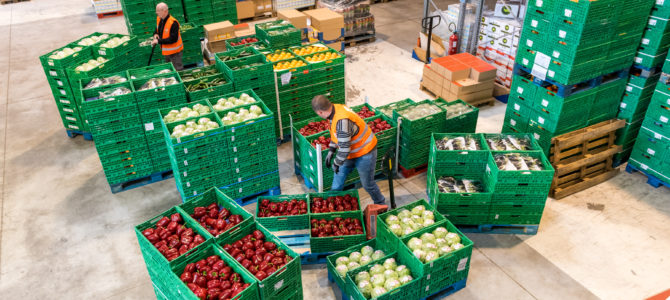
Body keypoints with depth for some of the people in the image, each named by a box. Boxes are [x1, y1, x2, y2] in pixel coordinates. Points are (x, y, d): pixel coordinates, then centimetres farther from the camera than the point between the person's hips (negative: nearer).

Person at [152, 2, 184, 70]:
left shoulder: (173, 23, -26)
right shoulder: (159, 19, 0)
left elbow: (173, 39, -28)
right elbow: (157, 29, 18)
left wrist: (158, 41, -26)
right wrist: (155, 34, -7)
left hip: (174, 51, -9)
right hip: (166, 51, 9)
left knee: (178, 70, -1)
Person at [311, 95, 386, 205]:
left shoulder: (342, 121, -38)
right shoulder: (336, 108, -8)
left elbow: (344, 148, -32)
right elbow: (335, 135, 10)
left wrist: (336, 163, -16)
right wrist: (330, 152, 10)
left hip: (364, 154, -9)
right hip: (351, 152, 9)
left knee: (367, 184, 8)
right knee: (339, 175, 18)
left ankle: (380, 205, 33)